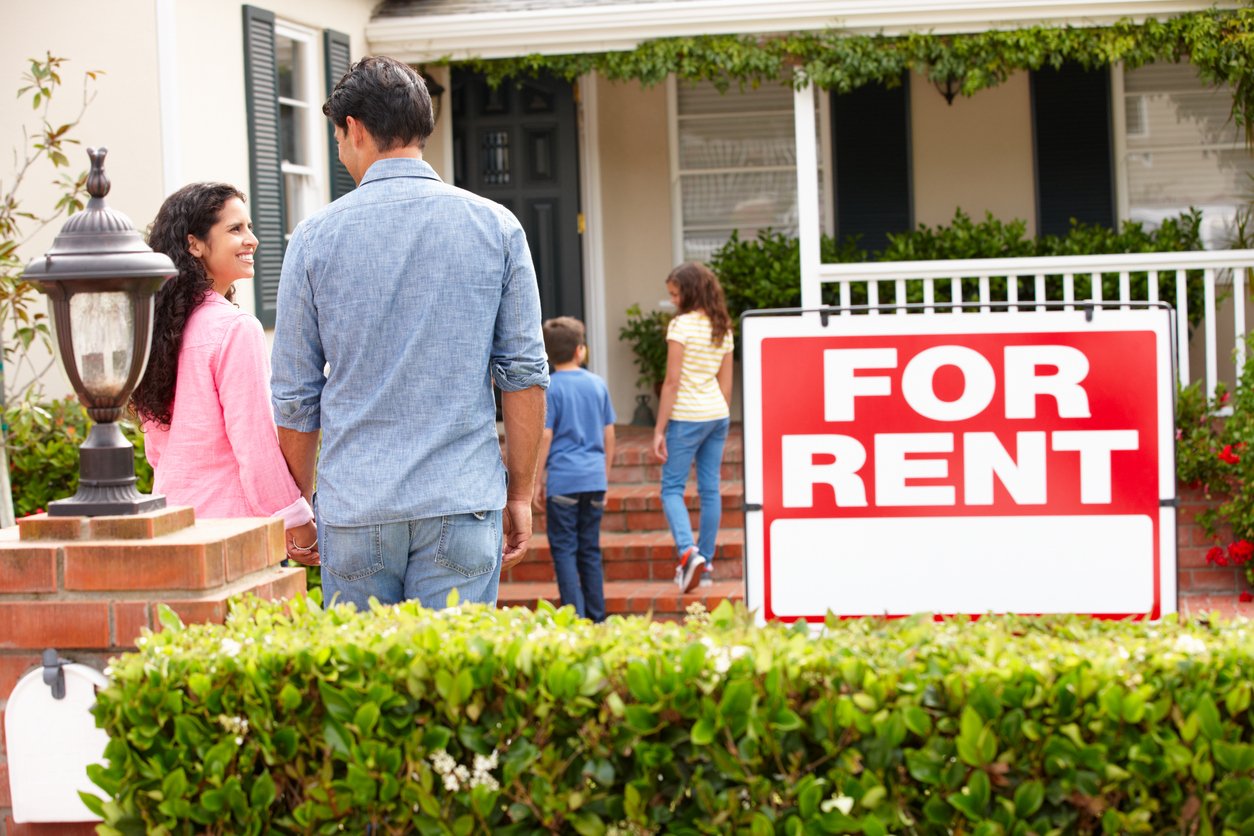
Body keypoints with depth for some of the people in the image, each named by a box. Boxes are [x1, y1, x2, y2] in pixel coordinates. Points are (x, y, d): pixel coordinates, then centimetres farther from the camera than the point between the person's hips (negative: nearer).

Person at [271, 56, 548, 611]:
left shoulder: (316, 236, 0)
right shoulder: (495, 227, 2)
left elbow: (295, 393, 4)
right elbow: (525, 373, 1)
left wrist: (300, 504, 15)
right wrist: (520, 495, 9)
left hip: (354, 509, 0)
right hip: (463, 503, 0)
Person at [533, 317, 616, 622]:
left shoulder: (550, 388, -6)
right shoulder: (598, 384, 7)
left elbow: (545, 437, -9)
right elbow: (609, 434, 11)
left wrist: (537, 482, -2)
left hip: (563, 479, -5)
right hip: (594, 479, 5)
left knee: (564, 550, 0)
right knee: (590, 550, 12)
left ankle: (576, 617, -6)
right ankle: (597, 617, 14)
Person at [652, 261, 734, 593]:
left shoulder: (681, 325, -11)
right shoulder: (723, 328, 10)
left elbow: (672, 382, -13)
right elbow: (726, 383, 14)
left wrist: (659, 430, -10)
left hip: (687, 416, -7)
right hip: (717, 415, 7)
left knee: (671, 488, -1)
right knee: (710, 489, 9)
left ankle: (689, 552, -21)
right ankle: (705, 563, 13)